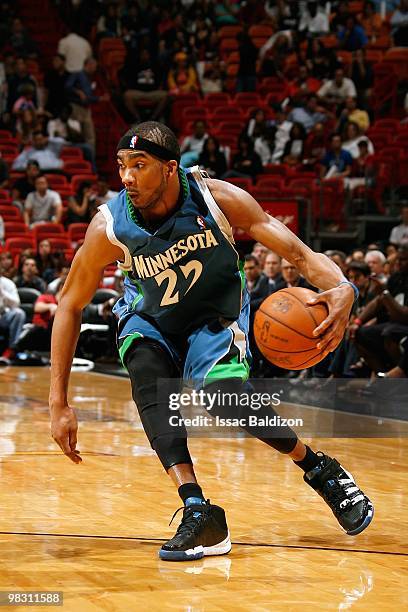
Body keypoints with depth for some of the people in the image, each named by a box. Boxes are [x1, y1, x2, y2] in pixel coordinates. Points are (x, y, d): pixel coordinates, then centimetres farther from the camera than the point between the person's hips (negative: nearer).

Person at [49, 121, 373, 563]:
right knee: (146, 373, -33)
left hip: (214, 320, -1)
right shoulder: (110, 227, -25)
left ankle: (319, 470, -2)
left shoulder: (217, 199, -27)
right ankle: (197, 511, -36)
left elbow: (298, 252, -25)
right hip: (150, 322, 1)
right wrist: (59, 403, -18)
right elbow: (70, 306, -14)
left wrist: (340, 288, -48)